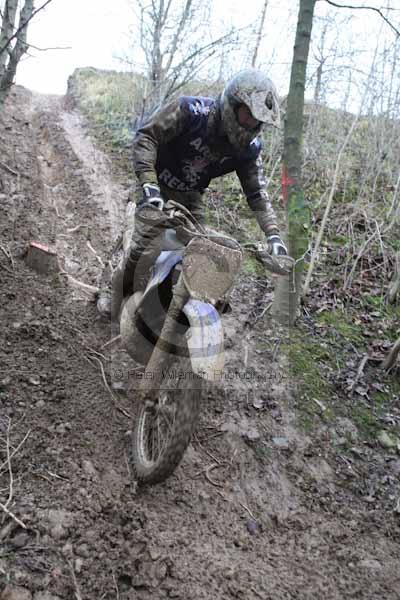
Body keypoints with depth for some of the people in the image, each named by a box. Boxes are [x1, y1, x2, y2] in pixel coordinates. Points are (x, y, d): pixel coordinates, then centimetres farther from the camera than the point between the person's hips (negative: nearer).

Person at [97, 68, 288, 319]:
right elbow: (146, 136, -24)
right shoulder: (192, 110, -27)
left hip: (191, 196, 4)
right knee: (144, 243, -13)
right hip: (159, 187, -4)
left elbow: (257, 193, -11)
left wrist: (274, 235, -24)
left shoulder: (249, 147, -13)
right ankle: (114, 289, 14)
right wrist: (149, 185, -35)